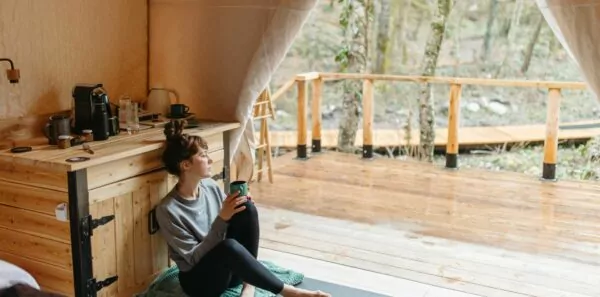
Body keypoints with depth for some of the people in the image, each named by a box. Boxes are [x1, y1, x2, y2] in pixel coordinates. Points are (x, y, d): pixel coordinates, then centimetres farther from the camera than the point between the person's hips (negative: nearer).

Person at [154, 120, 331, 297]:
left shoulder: (210, 187, 0)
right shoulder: (167, 210, -19)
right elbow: (194, 258, -19)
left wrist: (239, 206, -13)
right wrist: (222, 219, -26)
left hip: (229, 268, 6)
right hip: (199, 280, -6)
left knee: (247, 208, -18)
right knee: (229, 246, -39)